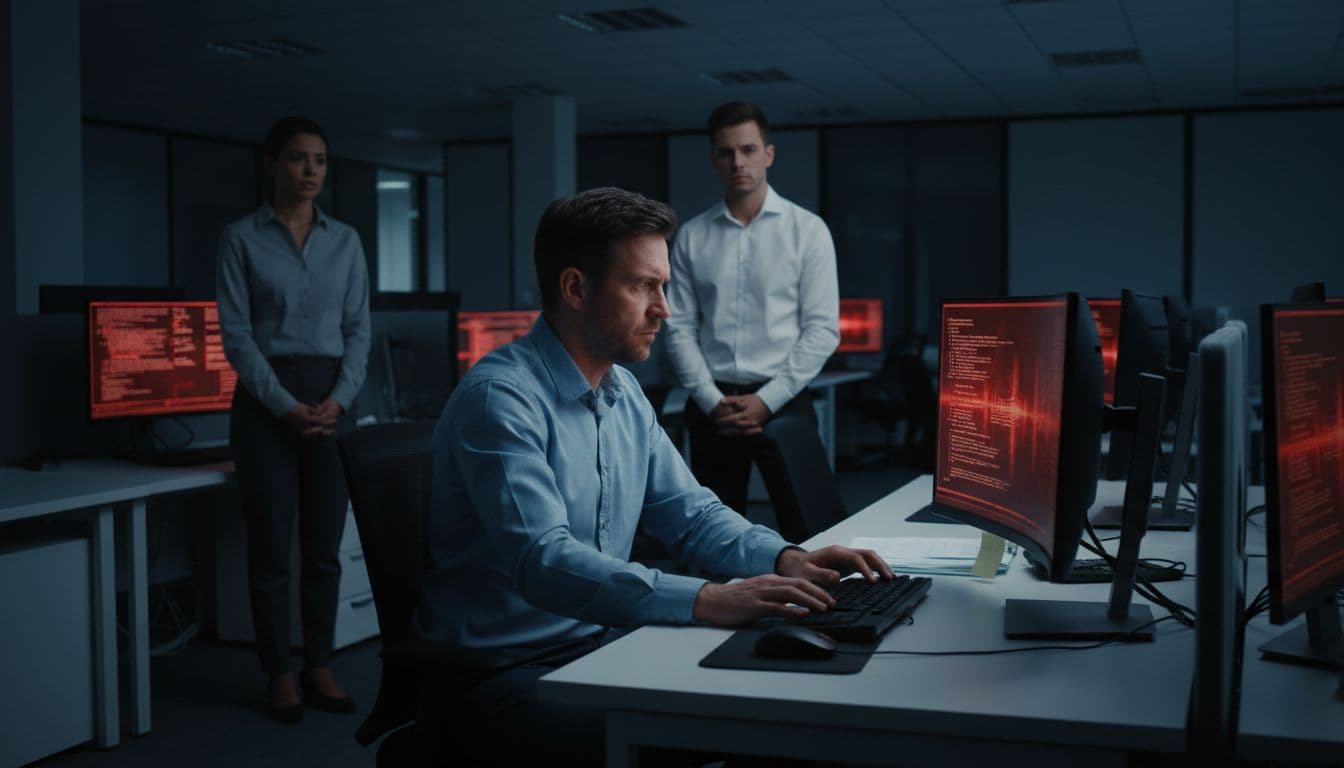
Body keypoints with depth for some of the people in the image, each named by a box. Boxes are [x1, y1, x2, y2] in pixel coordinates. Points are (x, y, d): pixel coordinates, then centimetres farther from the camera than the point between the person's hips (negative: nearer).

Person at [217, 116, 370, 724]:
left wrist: (339, 400, -9)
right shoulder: (241, 238, 0)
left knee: (325, 545, 6)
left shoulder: (345, 241, 10)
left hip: (332, 400, 3)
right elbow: (236, 334, -6)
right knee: (270, 544, 1)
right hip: (265, 400, -3)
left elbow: (358, 329, 6)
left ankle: (320, 668, 16)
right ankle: (278, 674, 11)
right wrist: (287, 406, -14)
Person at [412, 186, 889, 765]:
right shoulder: (499, 398, -19)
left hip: (602, 645, 8)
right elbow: (545, 564, -31)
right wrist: (704, 601, -39)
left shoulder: (625, 393, 9)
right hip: (510, 673, -8)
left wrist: (786, 559, -5)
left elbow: (689, 513, 14)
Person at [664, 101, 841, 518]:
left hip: (783, 402, -2)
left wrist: (766, 400, -11)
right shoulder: (692, 236, 6)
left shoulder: (807, 229, 0)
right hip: (712, 406, 2)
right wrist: (712, 401, -8)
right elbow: (680, 328, 3)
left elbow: (823, 329, -5)